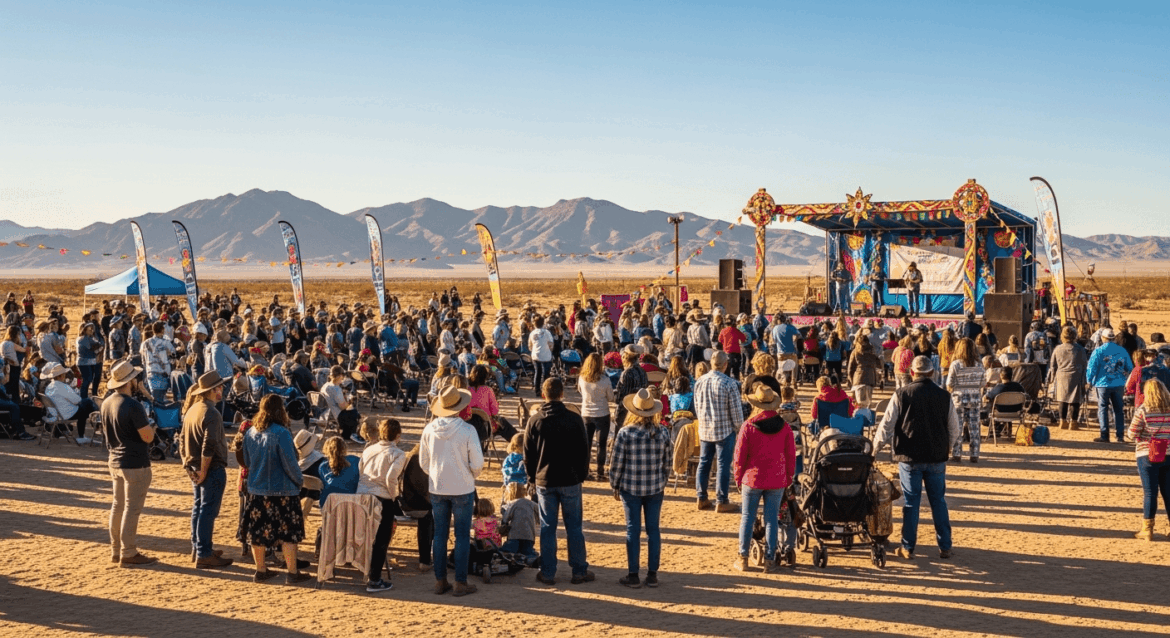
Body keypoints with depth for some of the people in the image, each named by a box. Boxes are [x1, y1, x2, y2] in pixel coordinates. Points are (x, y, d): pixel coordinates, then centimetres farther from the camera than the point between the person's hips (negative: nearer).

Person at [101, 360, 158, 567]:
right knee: (132, 509, -1)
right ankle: (128, 554, 4)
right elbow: (147, 436, -19)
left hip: (115, 461, 9)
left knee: (118, 506, 16)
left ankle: (116, 550, 24)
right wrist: (150, 424, -2)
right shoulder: (133, 406, -22)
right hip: (135, 464, -9)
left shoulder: (106, 404, 5)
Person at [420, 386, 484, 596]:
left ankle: (440, 581, 17)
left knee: (440, 535, 13)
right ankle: (461, 583, 9)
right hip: (462, 489, -3)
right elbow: (477, 463, -13)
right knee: (462, 536, 6)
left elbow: (423, 462, 4)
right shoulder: (467, 430, -16)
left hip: (437, 489, 3)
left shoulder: (429, 429, -5)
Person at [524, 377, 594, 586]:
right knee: (574, 527, 7)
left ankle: (548, 573, 9)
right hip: (570, 481, -1)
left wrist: (533, 477, 13)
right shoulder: (574, 419, -7)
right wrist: (581, 475, 10)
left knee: (547, 528, 7)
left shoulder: (534, 420, -5)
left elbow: (528, 454, 1)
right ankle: (579, 571, 11)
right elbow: (584, 451, -2)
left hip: (544, 481, 1)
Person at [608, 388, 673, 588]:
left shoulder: (625, 433, -13)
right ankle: (652, 575, 15)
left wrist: (615, 485, 6)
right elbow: (668, 461, 5)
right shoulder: (663, 433, -5)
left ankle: (633, 575, 11)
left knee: (633, 530, 6)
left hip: (630, 488, -2)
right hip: (655, 488, 2)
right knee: (653, 529, 10)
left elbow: (617, 463, -8)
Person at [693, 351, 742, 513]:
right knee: (723, 465, 2)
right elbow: (736, 410, -13)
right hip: (725, 430, -5)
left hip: (704, 430, 5)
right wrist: (738, 426, 3)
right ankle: (721, 502, 4)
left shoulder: (700, 381, 1)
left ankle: (701, 498, 19)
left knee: (704, 463, 14)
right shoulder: (729, 383, -16)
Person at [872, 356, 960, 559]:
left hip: (909, 458, -2)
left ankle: (908, 547, 10)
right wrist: (947, 448, 26)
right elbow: (955, 430, 7)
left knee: (911, 502, 5)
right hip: (937, 458, 2)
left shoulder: (901, 395, -7)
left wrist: (875, 448, 8)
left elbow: (886, 426, -5)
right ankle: (945, 546, 14)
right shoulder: (944, 396, 0)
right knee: (938, 501, 11)